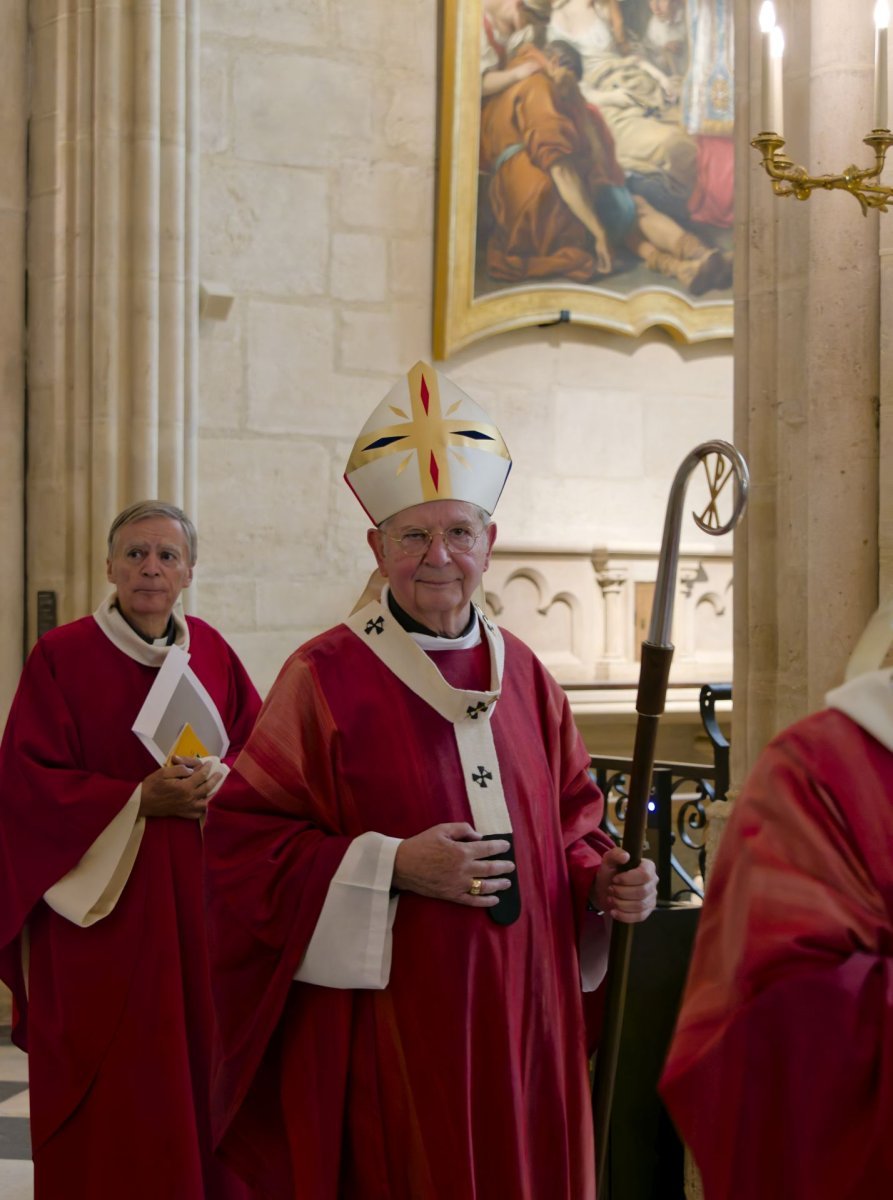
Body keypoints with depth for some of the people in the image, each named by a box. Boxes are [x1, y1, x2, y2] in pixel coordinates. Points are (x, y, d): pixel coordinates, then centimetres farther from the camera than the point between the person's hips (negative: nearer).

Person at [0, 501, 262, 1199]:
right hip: (101, 897, -3)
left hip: (200, 903, 4)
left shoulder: (211, 651, 8)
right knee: (110, 1094, 0)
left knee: (199, 1064, 7)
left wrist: (220, 778, -11)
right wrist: (139, 800, -17)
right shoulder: (61, 656, -5)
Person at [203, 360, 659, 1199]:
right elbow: (243, 840, -10)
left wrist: (602, 882, -5)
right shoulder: (326, 677, -8)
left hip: (521, 1020, 5)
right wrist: (392, 867, -18)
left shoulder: (522, 674, 8)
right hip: (387, 1034, -5)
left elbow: (568, 821, 15)